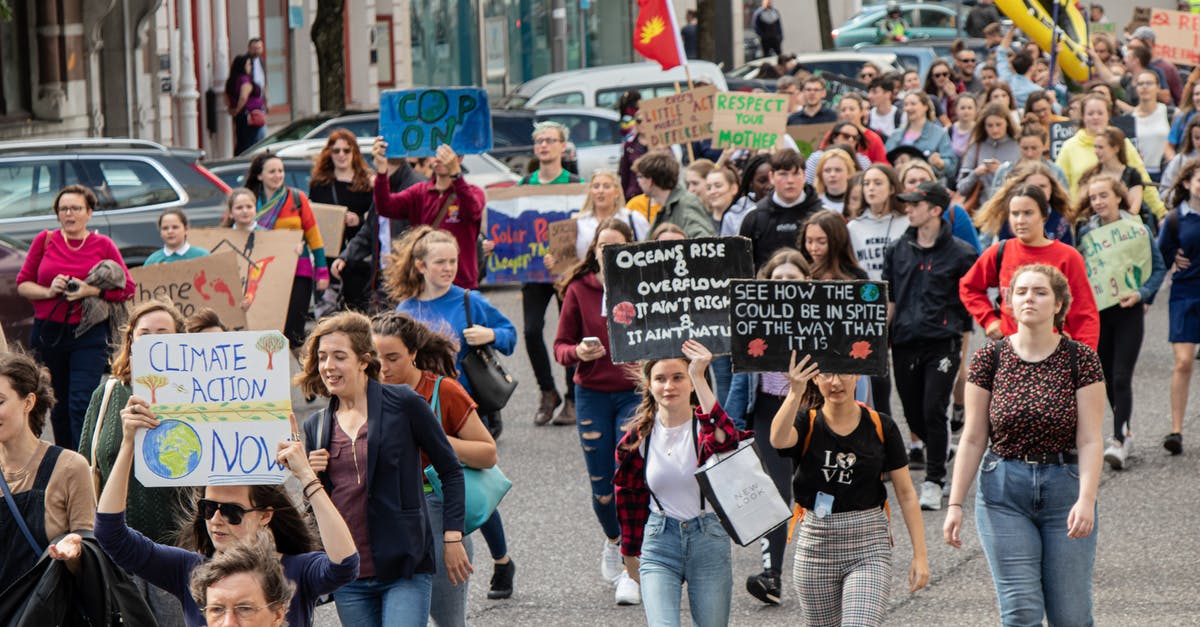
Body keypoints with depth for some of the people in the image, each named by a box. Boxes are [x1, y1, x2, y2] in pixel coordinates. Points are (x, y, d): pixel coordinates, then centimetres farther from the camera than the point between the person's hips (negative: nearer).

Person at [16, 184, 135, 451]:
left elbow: (128, 288, 1)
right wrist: (48, 291, -12)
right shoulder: (45, 241, 6)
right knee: (58, 404, 11)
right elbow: (22, 284, 7)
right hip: (48, 332, 2)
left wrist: (91, 291, -13)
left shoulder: (103, 245, 3)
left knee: (82, 403, -13)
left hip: (89, 332, -2)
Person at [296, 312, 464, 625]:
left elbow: (450, 470, 2)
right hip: (348, 580, 5)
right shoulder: (316, 426, 11)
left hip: (405, 568, -5)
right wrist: (310, 478, -3)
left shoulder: (403, 404, -3)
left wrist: (452, 537, -3)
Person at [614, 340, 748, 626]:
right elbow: (629, 497, 14)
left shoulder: (705, 426, -8)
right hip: (660, 541, 1)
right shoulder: (638, 436, 0)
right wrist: (631, 551, 22)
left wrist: (699, 378, -40)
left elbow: (725, 438, -35)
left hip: (709, 540, -1)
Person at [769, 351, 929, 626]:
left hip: (869, 545, -1)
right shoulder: (806, 423, -1)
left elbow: (906, 493, 4)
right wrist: (794, 394, -44)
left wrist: (920, 554, -1)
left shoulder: (881, 427, 1)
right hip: (816, 544, 1)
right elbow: (778, 439, -27)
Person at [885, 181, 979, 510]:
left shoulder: (960, 253, -2)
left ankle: (934, 482, -5)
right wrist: (881, 339, 11)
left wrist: (964, 335, 1)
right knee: (913, 414, 8)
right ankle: (940, 451, 35)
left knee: (934, 411, -12)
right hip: (904, 343, 5)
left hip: (942, 343, -4)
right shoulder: (897, 251, 11)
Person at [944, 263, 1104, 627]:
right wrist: (955, 504, -1)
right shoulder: (990, 358, 0)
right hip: (1003, 491, 0)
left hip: (1066, 488, 0)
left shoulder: (1080, 359, -3)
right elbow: (972, 438, 3)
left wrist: (1086, 500, -19)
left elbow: (1089, 441, -7)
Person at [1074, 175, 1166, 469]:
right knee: (1108, 377, 10)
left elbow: (1159, 267, -1)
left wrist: (1141, 294, -14)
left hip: (1129, 311, -3)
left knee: (1121, 378, -10)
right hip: (1097, 311, 3)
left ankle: (1119, 440, -8)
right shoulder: (1085, 231, 1)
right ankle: (1125, 432, 26)